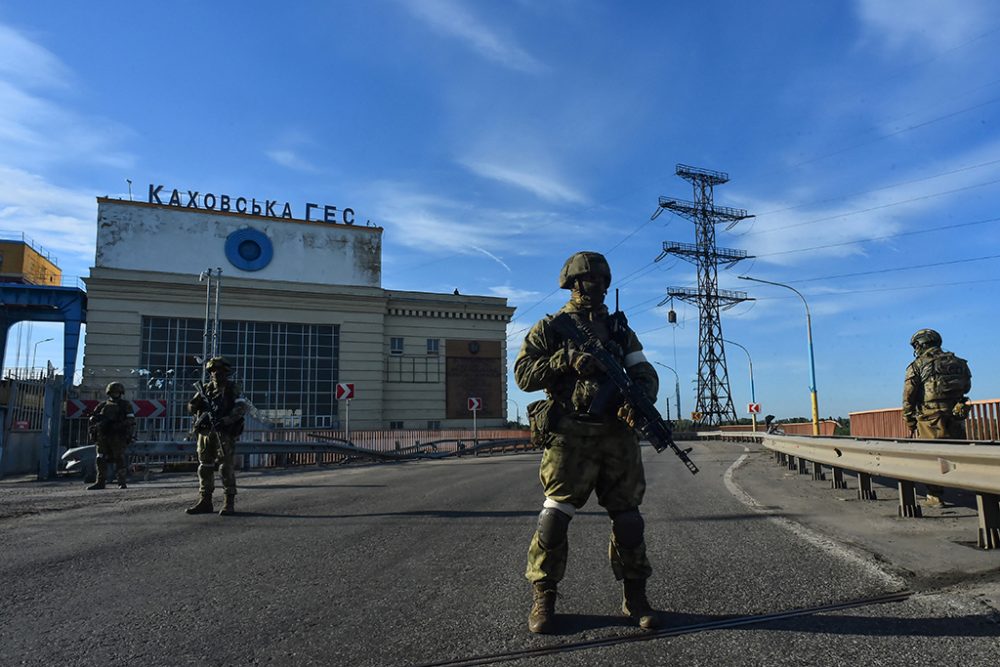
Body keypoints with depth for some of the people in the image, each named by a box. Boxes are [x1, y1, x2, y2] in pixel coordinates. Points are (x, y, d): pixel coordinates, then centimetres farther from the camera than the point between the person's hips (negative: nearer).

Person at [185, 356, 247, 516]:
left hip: (225, 432, -6)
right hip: (206, 432, 6)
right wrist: (197, 401, -9)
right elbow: (191, 408, 14)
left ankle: (230, 503, -1)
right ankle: (205, 502, 17)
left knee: (226, 467, -7)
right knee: (205, 466, 8)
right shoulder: (206, 388, 14)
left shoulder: (233, 388, -2)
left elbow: (241, 407, -15)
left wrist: (225, 420, -26)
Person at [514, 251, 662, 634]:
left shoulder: (619, 328, 18)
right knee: (556, 514, -7)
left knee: (627, 516, 6)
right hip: (570, 434, -3)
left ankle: (635, 597, 21)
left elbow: (645, 374, 12)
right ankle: (542, 599, 7)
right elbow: (523, 374, -1)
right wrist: (566, 358, -14)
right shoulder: (550, 328, 8)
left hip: (618, 433, 4)